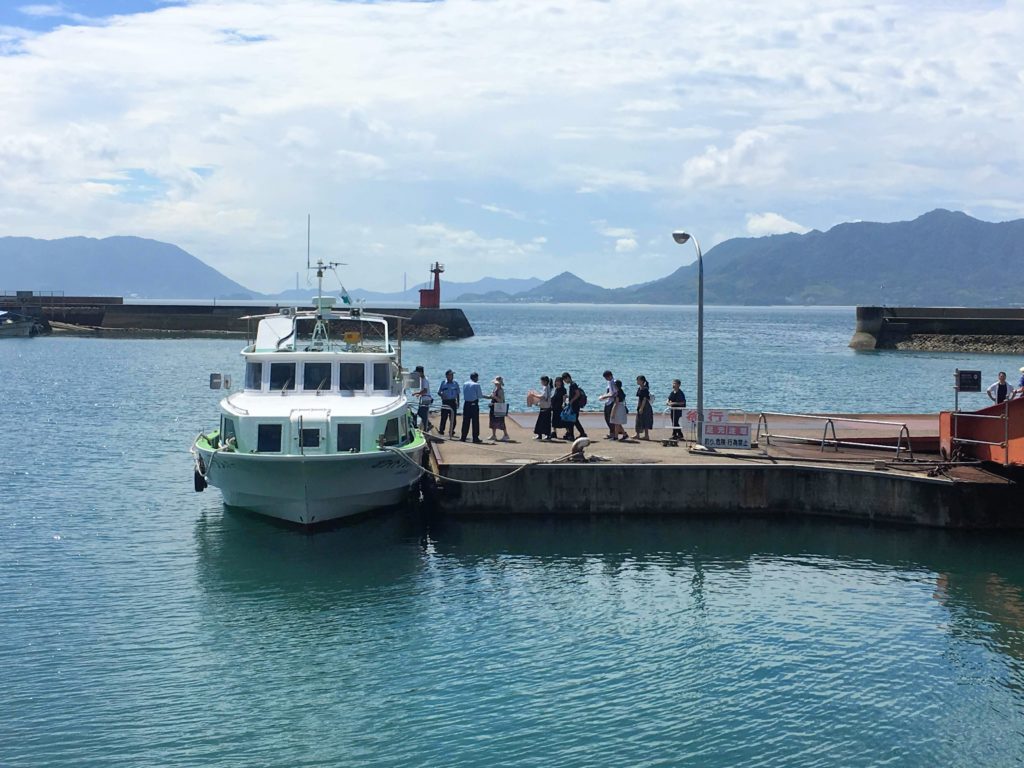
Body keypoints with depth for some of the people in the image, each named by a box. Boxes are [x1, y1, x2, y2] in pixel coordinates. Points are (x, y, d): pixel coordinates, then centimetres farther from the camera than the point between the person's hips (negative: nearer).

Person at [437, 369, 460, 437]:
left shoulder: (455, 383, 7)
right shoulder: (443, 383, 2)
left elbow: (457, 393, 12)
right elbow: (439, 392, 6)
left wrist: (458, 402, 7)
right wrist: (441, 395, -16)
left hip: (453, 402, 2)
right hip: (445, 402, -2)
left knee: (453, 418, 3)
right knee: (444, 417, -4)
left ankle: (451, 432, 13)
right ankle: (441, 431, 3)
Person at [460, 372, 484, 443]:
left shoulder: (465, 384, 7)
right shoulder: (476, 385, -10)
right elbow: (480, 396, -7)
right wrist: (483, 395, 13)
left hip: (466, 404, 5)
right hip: (474, 404, -5)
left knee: (465, 421, 10)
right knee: (475, 422, 1)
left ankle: (463, 437, 11)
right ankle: (475, 438, 1)